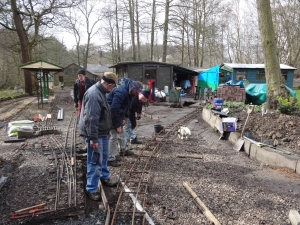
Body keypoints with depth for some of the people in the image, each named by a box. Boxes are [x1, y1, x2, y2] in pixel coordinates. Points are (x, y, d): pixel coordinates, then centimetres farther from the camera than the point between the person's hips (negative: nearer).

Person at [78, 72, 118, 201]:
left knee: (104, 157, 24)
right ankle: (91, 189, 14)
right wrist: (93, 138, -27)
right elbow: (91, 119, -29)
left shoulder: (100, 91, 8)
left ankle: (104, 177, 43)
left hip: (103, 132, 10)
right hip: (95, 134, -10)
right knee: (95, 162, 0)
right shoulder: (93, 94, -26)